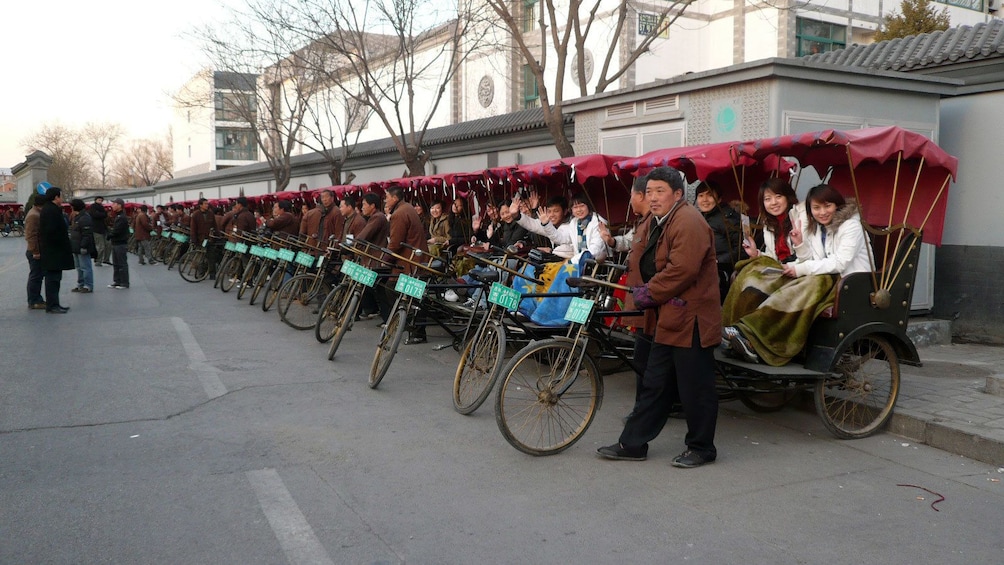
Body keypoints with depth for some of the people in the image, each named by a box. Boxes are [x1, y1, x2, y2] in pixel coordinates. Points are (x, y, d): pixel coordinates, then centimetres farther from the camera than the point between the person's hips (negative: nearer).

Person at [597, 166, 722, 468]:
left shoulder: (689, 222, -16)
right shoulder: (652, 224, 15)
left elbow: (682, 268, -25)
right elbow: (637, 262, 15)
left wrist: (650, 293, -15)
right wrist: (642, 290, -4)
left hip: (689, 318, -10)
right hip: (666, 318, 10)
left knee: (695, 387, 2)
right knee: (655, 384, 14)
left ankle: (701, 448, 18)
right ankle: (632, 444, 22)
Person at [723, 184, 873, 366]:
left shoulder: (850, 226, -5)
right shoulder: (814, 228, 16)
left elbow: (840, 263, -16)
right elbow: (810, 263, 12)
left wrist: (800, 269, -19)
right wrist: (800, 244, -6)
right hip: (826, 279, 7)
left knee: (806, 287, -36)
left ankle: (749, 333, -45)